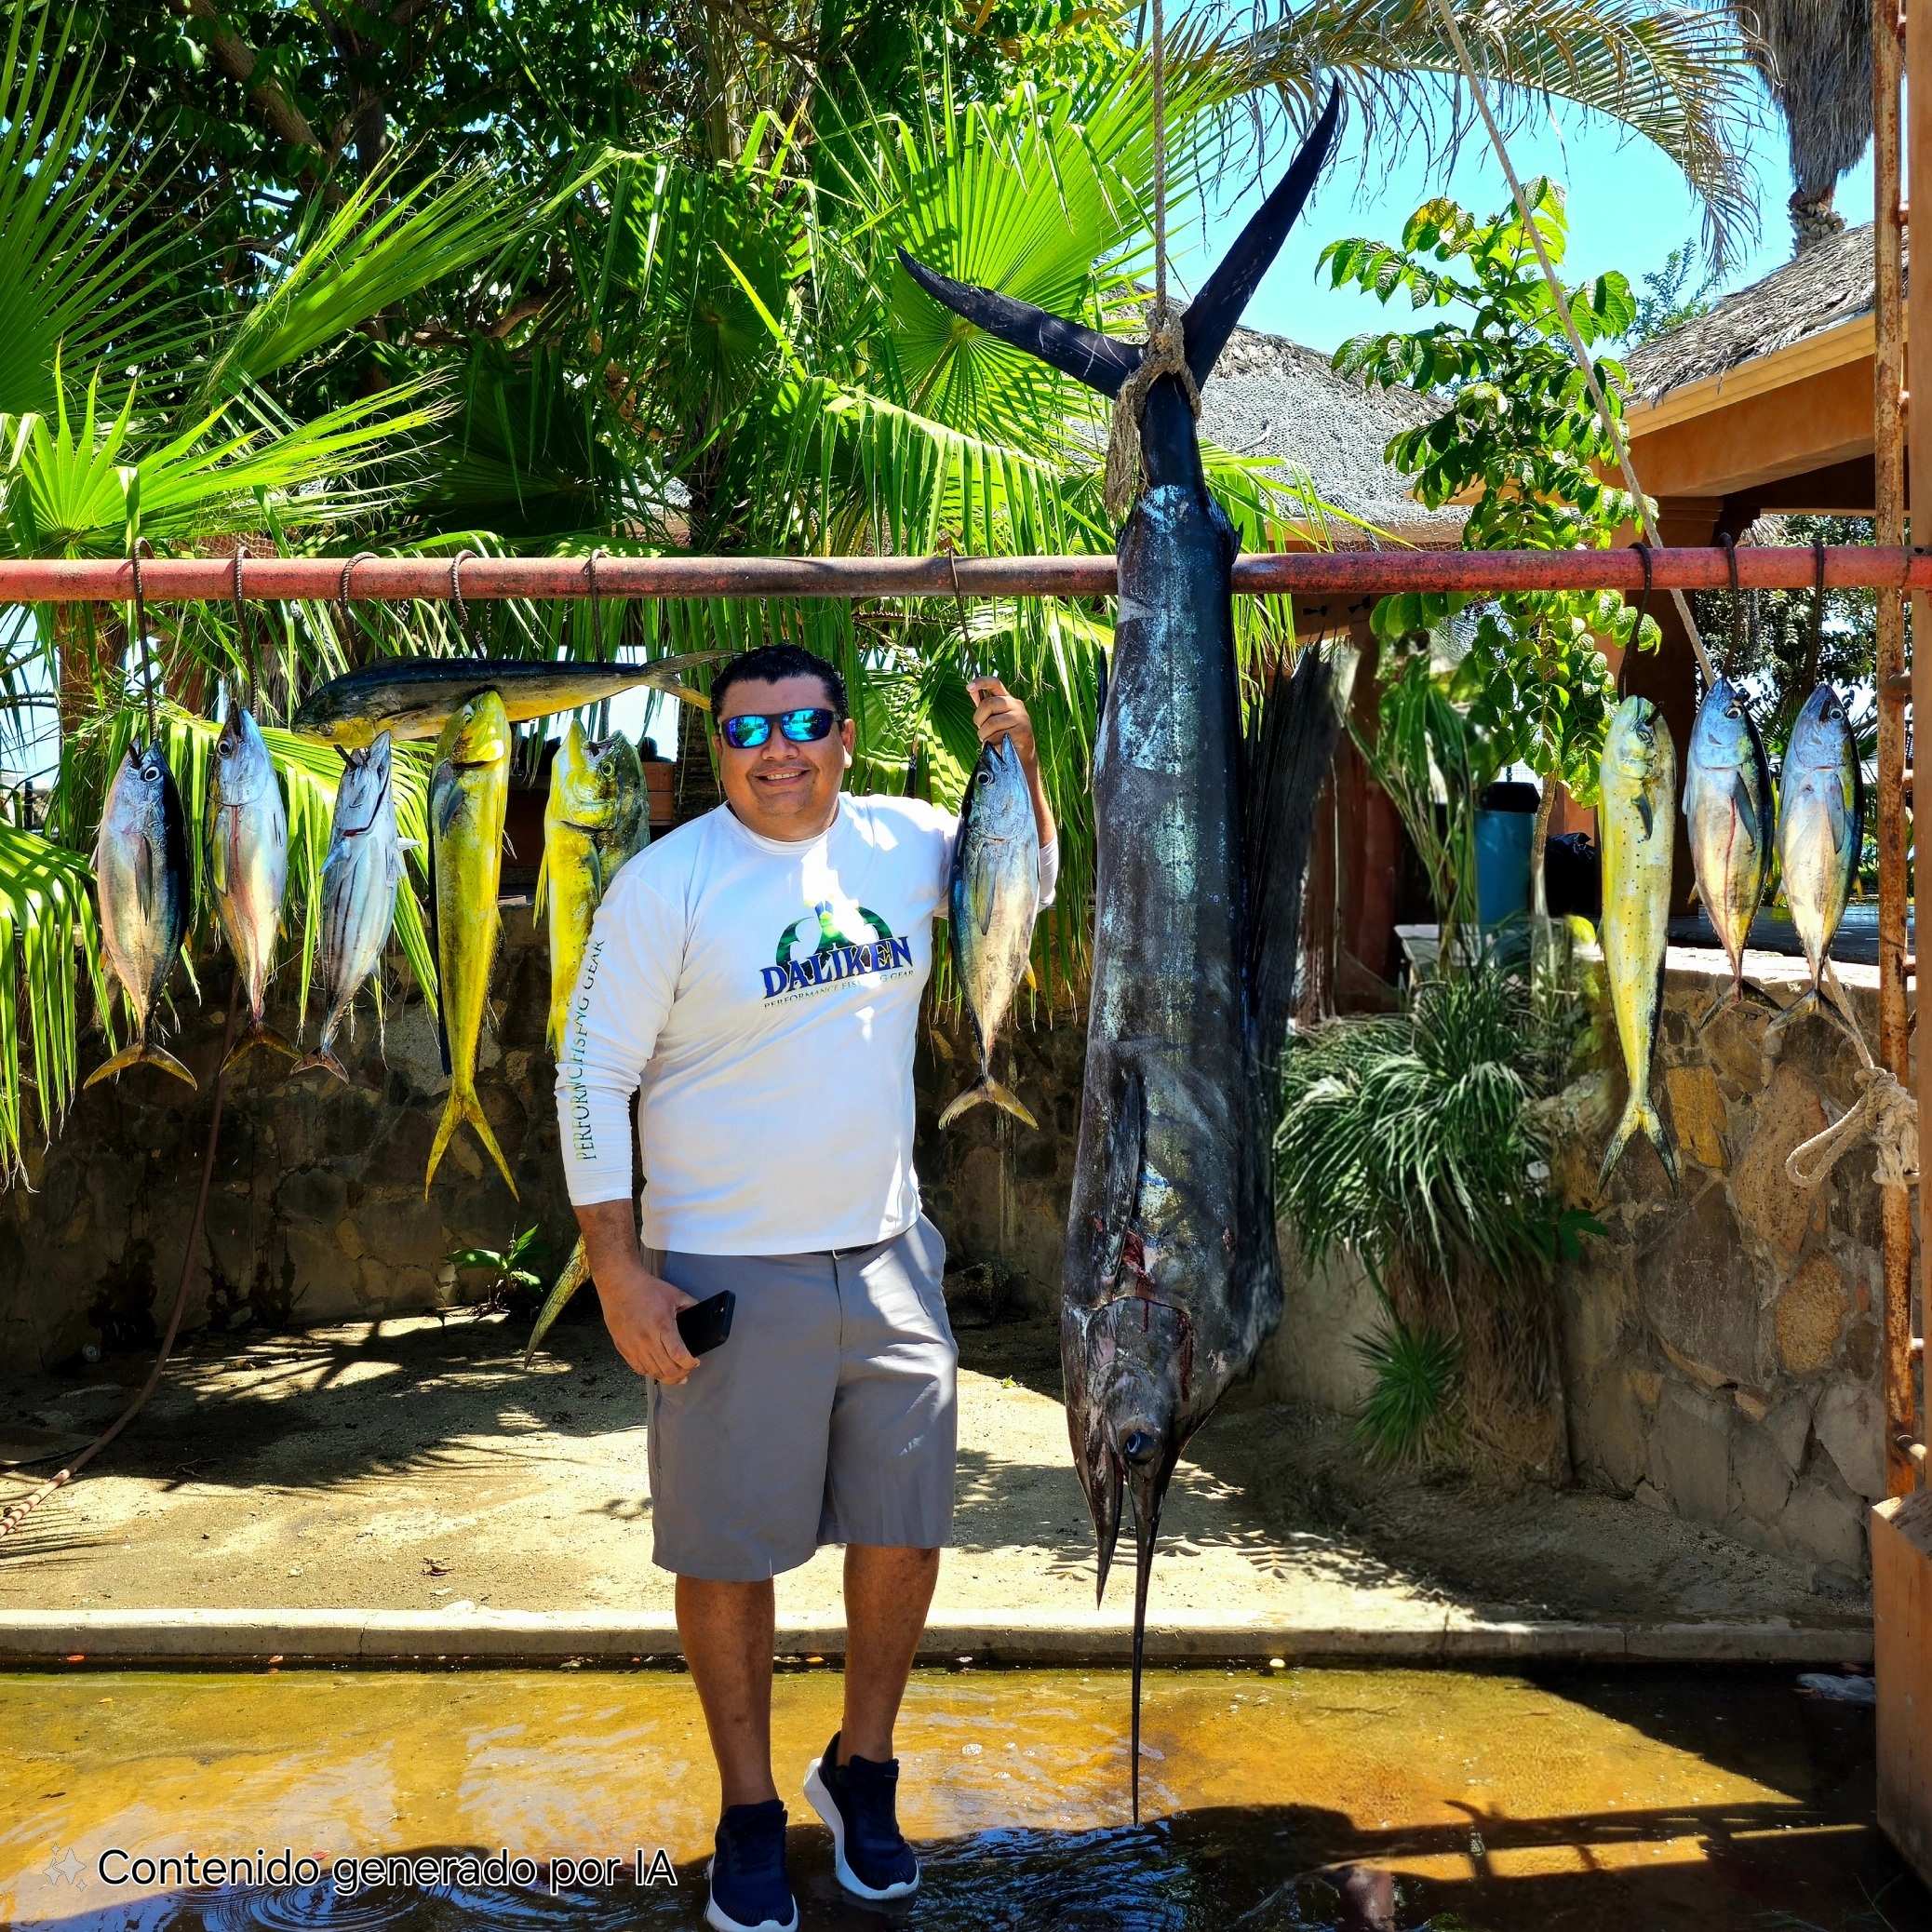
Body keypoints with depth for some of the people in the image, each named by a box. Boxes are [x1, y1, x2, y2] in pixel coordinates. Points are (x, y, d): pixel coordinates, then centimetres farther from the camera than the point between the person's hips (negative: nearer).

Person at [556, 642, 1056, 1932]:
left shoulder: (904, 843, 2)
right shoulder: (667, 882, -11)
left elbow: (1031, 885, 21)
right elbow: (592, 1074, -9)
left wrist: (1019, 758, 2)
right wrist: (617, 1267, -12)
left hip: (888, 1256, 4)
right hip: (728, 1273, -4)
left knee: (905, 1531, 13)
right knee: (731, 1554, 6)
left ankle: (863, 1768, 36)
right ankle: (750, 1813, 27)